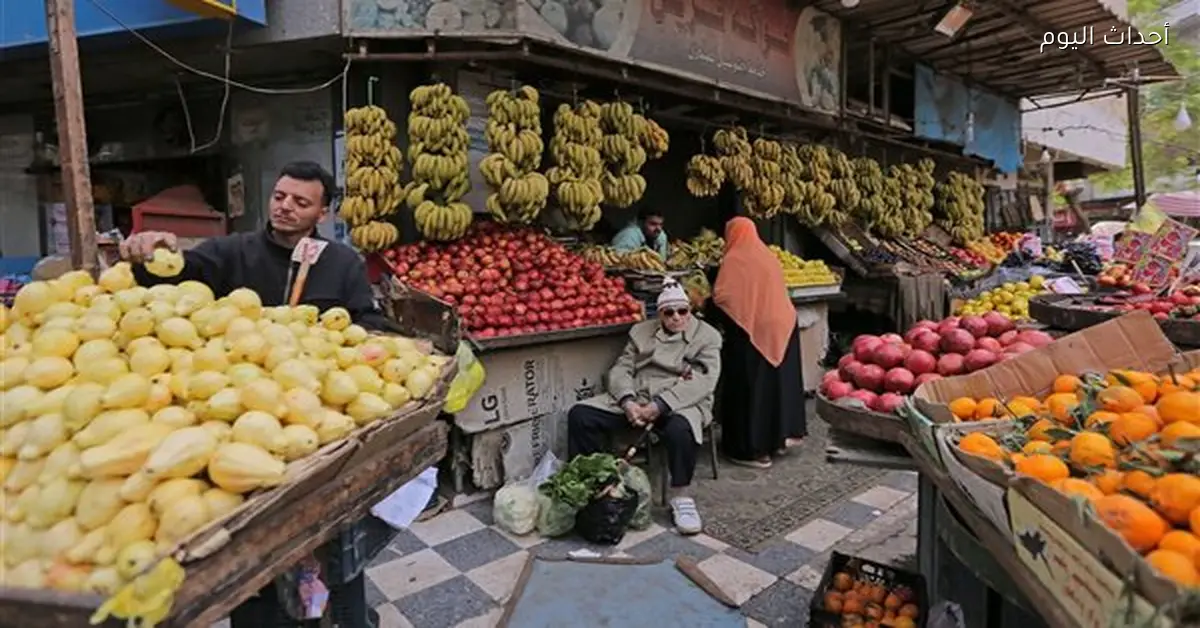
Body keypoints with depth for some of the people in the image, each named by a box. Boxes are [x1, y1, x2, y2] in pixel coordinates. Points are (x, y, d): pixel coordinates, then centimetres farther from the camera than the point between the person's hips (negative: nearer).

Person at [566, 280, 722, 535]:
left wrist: (659, 406, -23)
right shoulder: (641, 331, 16)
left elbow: (703, 381, -11)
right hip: (634, 397, 4)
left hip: (680, 402, -4)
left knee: (680, 428, -39)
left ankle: (681, 497, -18)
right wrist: (627, 401, -16)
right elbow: (621, 368, 7)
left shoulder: (708, 336, 4)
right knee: (580, 414, -14)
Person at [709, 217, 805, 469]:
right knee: (778, 380, 17)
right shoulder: (769, 256, 11)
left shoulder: (734, 260, -11)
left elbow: (721, 299, -17)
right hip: (781, 327, 7)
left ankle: (754, 449, 8)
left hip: (752, 331, -7)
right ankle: (782, 434, 29)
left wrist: (709, 315, 1)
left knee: (751, 386, 1)